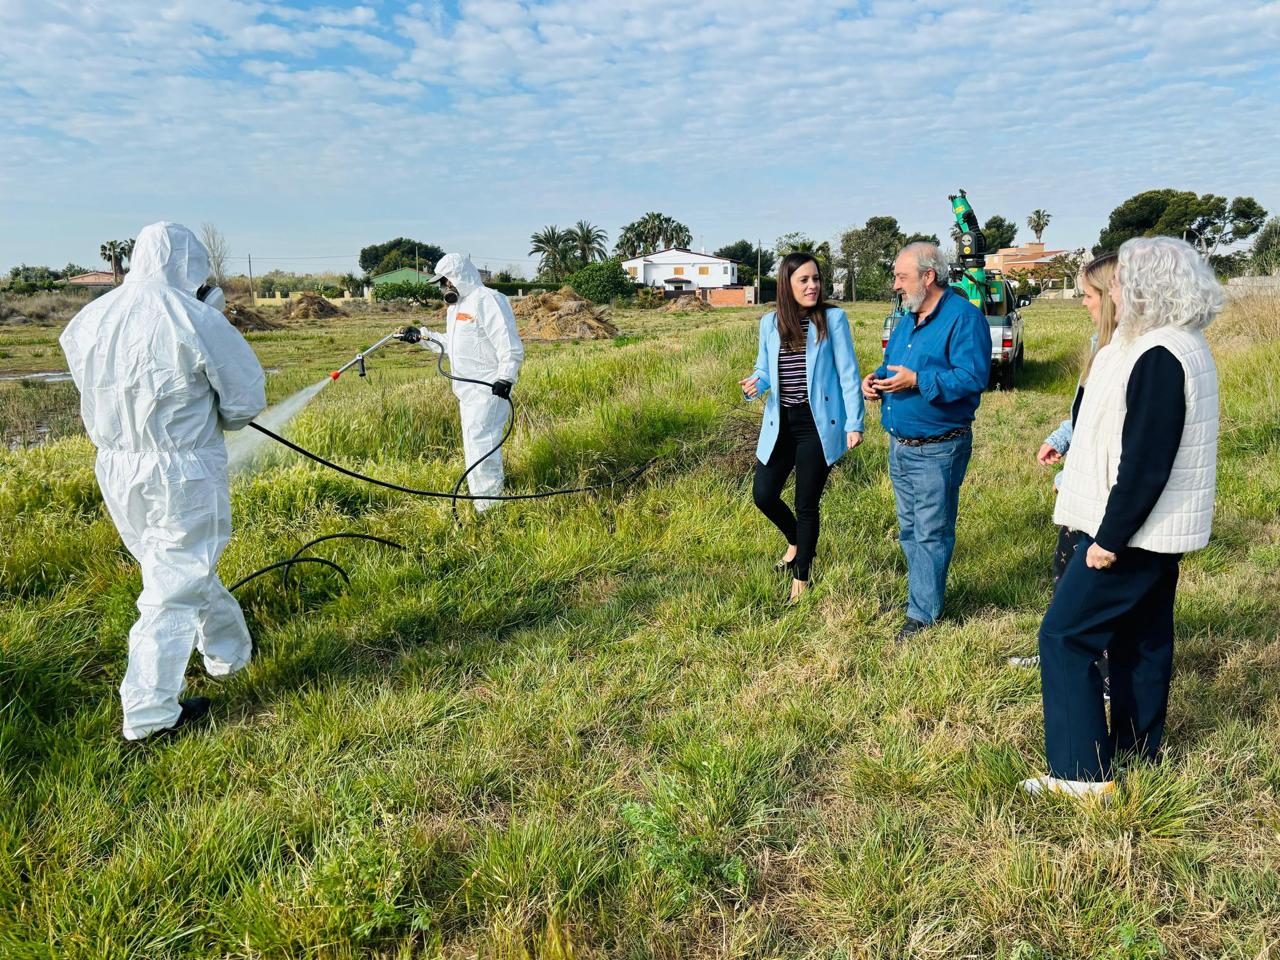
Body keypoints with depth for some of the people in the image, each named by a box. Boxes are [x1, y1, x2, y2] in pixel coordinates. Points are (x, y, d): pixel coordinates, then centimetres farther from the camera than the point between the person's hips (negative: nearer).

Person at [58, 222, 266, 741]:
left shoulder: (89, 321, 0)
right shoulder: (197, 320, -18)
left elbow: (96, 390, 10)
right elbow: (245, 402, -12)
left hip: (116, 472, 7)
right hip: (183, 475, -7)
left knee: (185, 568, 24)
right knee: (175, 586, 5)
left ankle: (230, 652, 45)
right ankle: (149, 712, 12)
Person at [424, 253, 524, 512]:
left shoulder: (487, 301, -14)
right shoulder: (457, 306, 19)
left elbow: (510, 345, -20)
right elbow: (450, 343, 31)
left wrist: (505, 378, -27)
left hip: (488, 389, -11)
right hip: (467, 388, 11)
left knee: (480, 442, -14)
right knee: (472, 444, 16)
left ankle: (489, 506, -9)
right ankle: (480, 499, 26)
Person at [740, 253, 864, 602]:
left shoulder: (833, 318, -6)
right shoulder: (770, 322, 4)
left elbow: (847, 374, -5)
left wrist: (854, 423, -9)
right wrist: (754, 384, -10)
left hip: (817, 424, -4)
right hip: (780, 423, 4)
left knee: (807, 504, 5)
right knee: (763, 495, 5)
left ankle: (801, 578, 24)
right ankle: (796, 542, 38)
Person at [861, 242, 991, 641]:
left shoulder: (964, 317, -14)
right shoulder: (907, 319, 13)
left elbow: (973, 378, -23)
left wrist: (917, 380, -27)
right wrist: (876, 379, 1)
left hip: (937, 450, -9)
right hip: (899, 445, 9)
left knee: (931, 534, 0)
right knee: (909, 530, 17)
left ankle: (922, 614, 8)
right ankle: (923, 592, 32)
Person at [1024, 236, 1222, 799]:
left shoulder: (1160, 357, -22)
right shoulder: (1186, 346, 11)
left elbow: (1145, 463, -25)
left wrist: (1110, 538, -21)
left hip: (1133, 531, -10)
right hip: (1157, 530, 10)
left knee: (1064, 636, -5)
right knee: (1141, 640, 18)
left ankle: (1084, 773, 0)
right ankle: (1138, 749, 32)